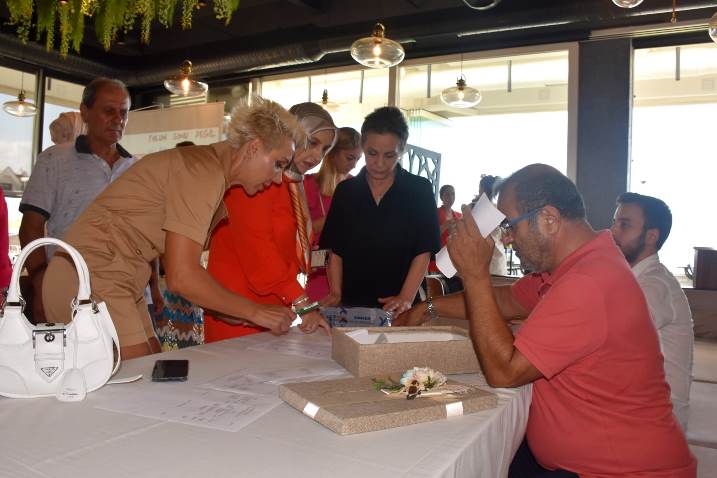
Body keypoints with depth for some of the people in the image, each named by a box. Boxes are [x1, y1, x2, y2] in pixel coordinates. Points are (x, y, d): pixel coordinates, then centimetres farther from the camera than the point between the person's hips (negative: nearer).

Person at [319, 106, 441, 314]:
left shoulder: (419, 190, -2)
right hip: (350, 303, 2)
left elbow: (423, 252, -6)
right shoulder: (346, 191, 4)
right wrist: (336, 293, -8)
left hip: (396, 307, -1)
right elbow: (336, 250, 4)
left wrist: (406, 298, -17)